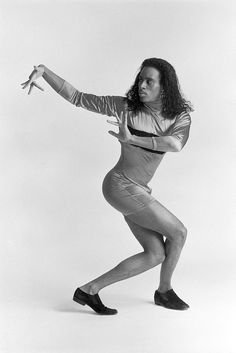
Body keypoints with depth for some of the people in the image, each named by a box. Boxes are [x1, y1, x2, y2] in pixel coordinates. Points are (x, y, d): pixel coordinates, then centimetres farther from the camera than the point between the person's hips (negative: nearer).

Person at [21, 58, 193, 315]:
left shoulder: (181, 117, -4)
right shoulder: (124, 106, -12)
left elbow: (176, 145, -27)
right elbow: (75, 96, -8)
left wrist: (132, 139, -32)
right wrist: (43, 70, -19)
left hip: (137, 190, 7)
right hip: (120, 185, -7)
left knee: (156, 255, 4)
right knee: (178, 232, -2)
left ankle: (89, 290, 14)